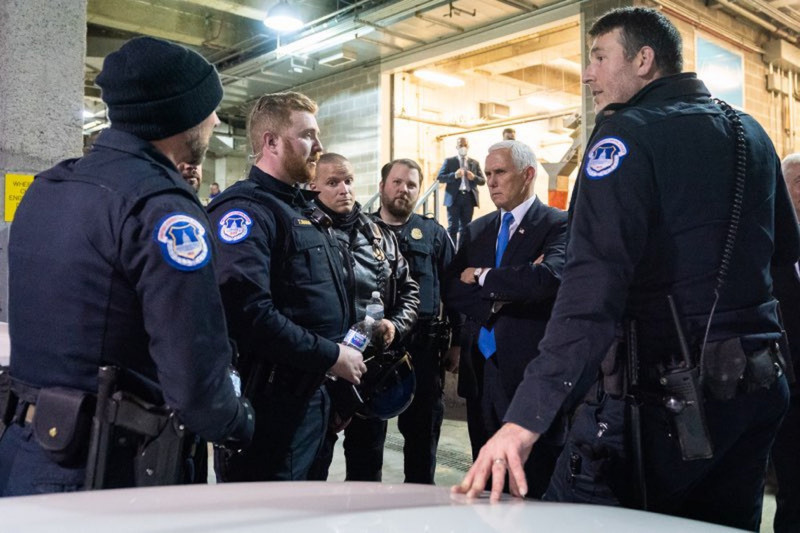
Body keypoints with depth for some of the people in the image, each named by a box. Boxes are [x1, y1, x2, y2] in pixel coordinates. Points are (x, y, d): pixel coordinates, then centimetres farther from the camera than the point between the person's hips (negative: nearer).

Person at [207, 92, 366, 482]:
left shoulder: (304, 211, 16)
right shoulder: (245, 209, -15)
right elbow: (248, 310, -29)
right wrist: (331, 356, -20)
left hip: (311, 398, 10)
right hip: (269, 404, -10)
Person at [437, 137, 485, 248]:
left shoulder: (475, 163, 13)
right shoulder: (449, 161, 5)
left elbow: (483, 181, 10)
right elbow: (439, 177, -3)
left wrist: (474, 177, -11)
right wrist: (454, 175, -18)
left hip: (469, 197, 3)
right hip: (454, 197, -3)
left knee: (465, 227, 8)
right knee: (453, 227, -3)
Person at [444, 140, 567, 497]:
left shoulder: (557, 225, -5)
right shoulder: (476, 230, 13)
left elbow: (550, 278, -25)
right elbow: (451, 292, 3)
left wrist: (483, 277, -11)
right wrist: (500, 293, -15)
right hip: (481, 370, 6)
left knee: (537, 488, 3)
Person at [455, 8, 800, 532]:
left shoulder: (627, 134, -12)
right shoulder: (751, 132, 11)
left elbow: (591, 291, -26)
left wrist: (526, 419, -32)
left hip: (666, 395, -8)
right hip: (758, 385, 8)